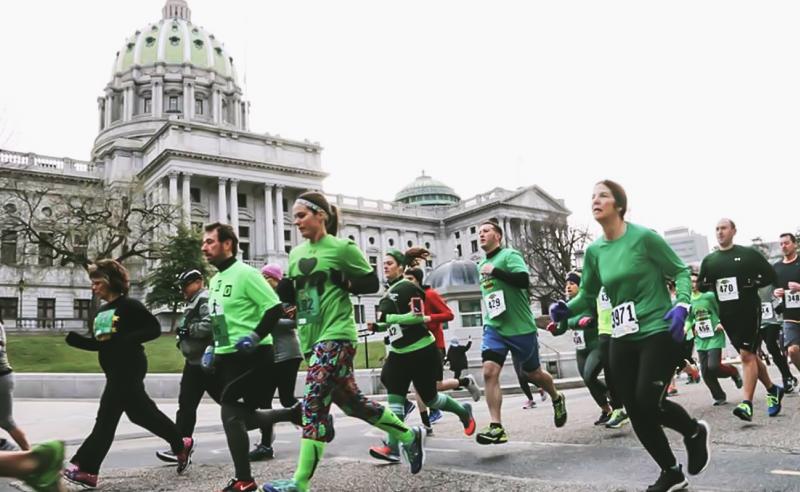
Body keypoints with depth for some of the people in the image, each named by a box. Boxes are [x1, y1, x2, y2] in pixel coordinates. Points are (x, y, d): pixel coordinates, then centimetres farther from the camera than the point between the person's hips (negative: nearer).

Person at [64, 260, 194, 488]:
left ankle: (85, 467, 0)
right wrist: (75, 340, -1)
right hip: (115, 371, 9)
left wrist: (127, 339, -23)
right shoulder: (101, 311, 15)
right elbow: (98, 344, 15)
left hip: (128, 369, -9)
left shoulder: (129, 305, -10)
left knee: (107, 417, -6)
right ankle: (181, 444, 26)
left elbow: (155, 329, -14)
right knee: (142, 413, 13)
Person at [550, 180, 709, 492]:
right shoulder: (594, 251, 4)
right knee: (636, 412, 7)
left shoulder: (643, 237, -10)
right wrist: (566, 309, -8)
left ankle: (694, 431, 22)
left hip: (658, 333, -5)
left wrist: (682, 306, -19)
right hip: (622, 340, 5)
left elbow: (680, 271, -2)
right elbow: (588, 295, 11)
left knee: (649, 403, -13)